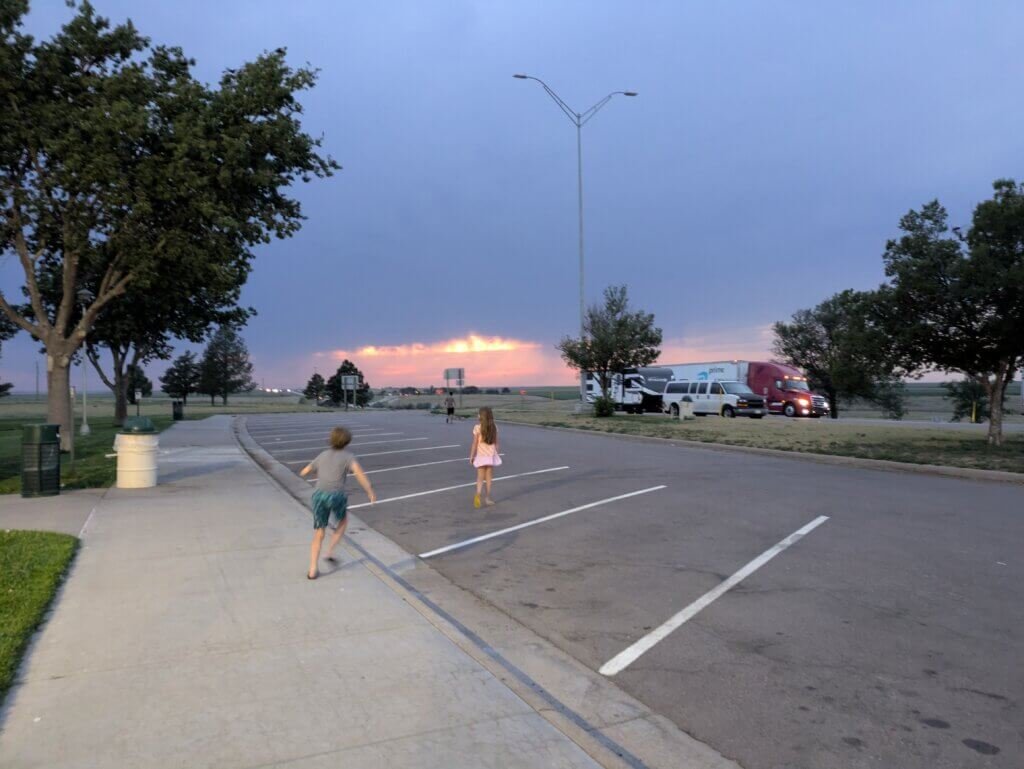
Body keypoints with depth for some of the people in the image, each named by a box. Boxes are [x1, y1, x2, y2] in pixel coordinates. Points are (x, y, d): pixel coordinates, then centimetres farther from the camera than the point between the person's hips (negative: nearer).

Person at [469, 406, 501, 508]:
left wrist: (471, 456, 0)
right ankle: (487, 498, 17)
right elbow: (496, 443, 4)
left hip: (481, 456, -2)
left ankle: (478, 494, -20)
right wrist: (496, 454, 16)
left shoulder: (477, 428, -10)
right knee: (489, 477, 12)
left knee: (480, 477, 3)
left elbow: (475, 444, -8)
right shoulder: (494, 427, -1)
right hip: (491, 455, 2)